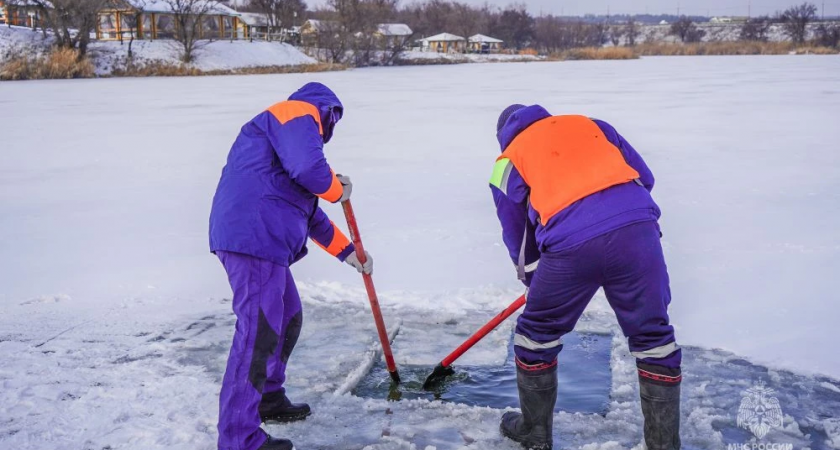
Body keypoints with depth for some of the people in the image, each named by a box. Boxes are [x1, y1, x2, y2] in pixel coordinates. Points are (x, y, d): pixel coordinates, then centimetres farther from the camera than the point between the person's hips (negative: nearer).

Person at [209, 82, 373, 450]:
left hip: (261, 239, 10)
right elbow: (309, 168, -21)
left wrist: (347, 252, 34)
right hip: (253, 238, -10)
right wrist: (338, 190, 0)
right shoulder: (298, 114, 0)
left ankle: (268, 399, 35)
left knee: (288, 319, 21)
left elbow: (310, 213, 34)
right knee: (259, 331, -10)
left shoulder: (294, 130, 31)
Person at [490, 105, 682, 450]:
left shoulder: (508, 162, 23)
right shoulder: (589, 123, 29)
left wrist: (533, 278, 40)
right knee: (652, 336, 17)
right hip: (636, 226, 2)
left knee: (537, 335, 21)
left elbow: (517, 236, 25)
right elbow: (644, 176, 25)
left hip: (570, 243, -2)